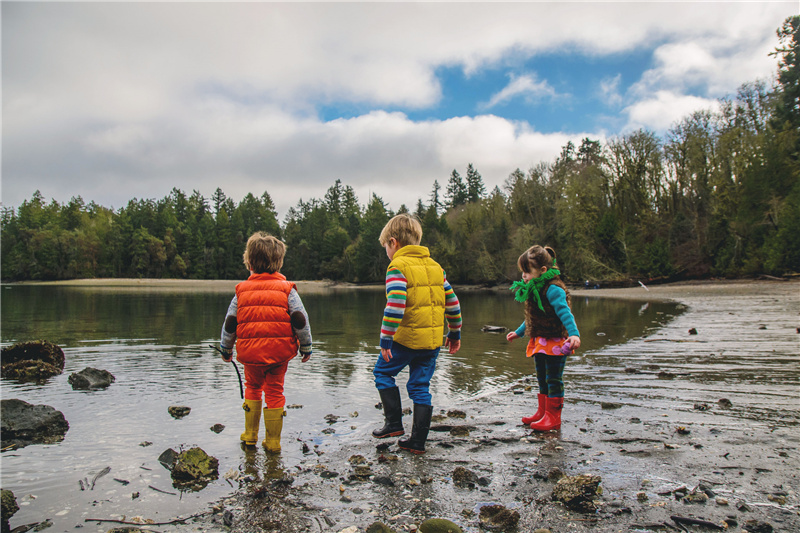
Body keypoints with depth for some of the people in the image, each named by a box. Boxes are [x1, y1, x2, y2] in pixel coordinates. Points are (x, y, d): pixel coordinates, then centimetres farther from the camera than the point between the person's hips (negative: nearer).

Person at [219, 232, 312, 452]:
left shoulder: (242, 290, 5)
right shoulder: (287, 289, 0)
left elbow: (230, 323, 9)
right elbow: (300, 321, -4)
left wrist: (225, 348, 22)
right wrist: (306, 347, 6)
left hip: (250, 351, 1)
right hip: (280, 351, -1)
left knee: (253, 387, 24)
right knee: (274, 391, 11)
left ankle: (250, 435, 26)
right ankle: (272, 442, 15)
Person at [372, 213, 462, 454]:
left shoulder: (398, 266, -10)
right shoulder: (434, 265, 12)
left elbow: (395, 305, -22)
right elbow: (452, 301, 14)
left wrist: (386, 338, -19)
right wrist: (455, 333, 22)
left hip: (407, 337, -6)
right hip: (434, 338, 6)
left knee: (383, 372, 16)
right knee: (420, 387, 12)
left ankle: (394, 423, 14)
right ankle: (418, 441, 15)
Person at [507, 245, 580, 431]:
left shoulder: (553, 290, -19)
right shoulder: (534, 290, 11)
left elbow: (565, 313, -27)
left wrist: (574, 334, -41)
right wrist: (518, 332, 33)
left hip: (555, 342, -9)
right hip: (540, 342, 9)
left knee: (553, 379, -2)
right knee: (542, 379, 17)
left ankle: (553, 418, 6)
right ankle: (543, 412, 28)